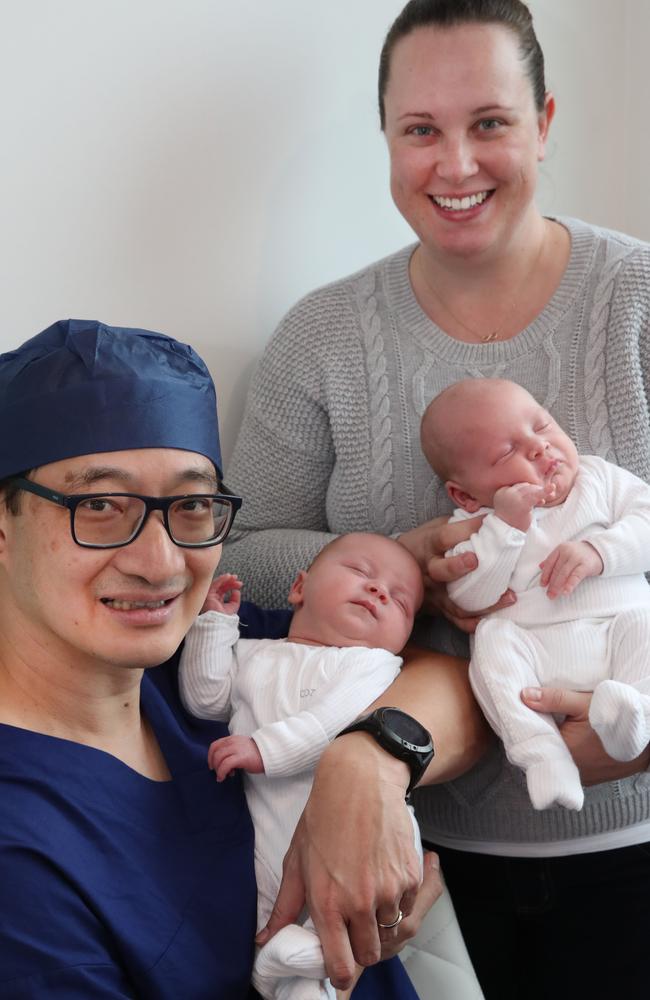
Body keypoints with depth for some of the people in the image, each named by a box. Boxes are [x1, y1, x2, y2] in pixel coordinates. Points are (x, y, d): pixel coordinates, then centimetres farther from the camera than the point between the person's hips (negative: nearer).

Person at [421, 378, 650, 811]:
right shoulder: (473, 524, 9)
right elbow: (469, 599, -5)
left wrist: (598, 551, -15)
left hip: (615, 628, 1)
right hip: (533, 652, -1)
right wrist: (506, 526, -13)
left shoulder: (600, 477, 14)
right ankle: (540, 748, -36)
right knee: (493, 636, -27)